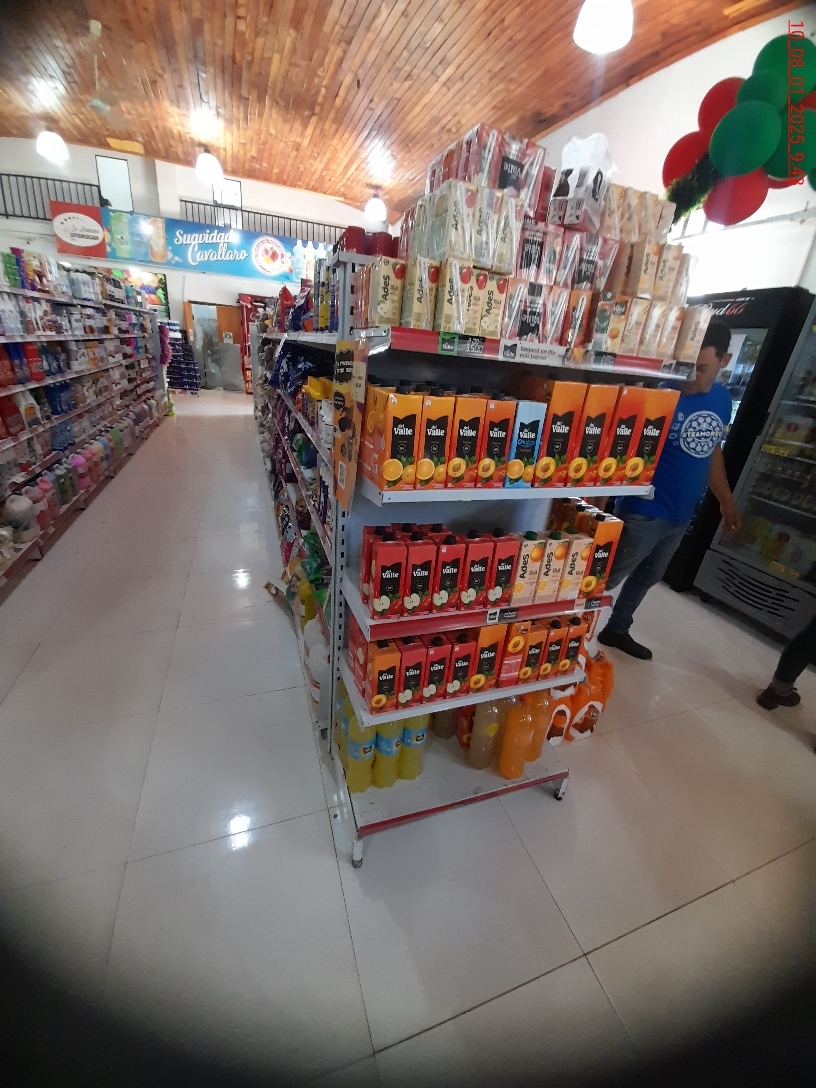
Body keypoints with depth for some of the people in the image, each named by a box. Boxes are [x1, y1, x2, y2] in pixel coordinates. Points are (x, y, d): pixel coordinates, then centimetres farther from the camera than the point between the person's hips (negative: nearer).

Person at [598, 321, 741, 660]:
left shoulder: (723, 398, 5)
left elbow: (712, 450, 16)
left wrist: (726, 500, 20)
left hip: (681, 515, 8)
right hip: (644, 512, -7)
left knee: (648, 576, 19)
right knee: (607, 576, 2)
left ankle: (616, 630, 38)